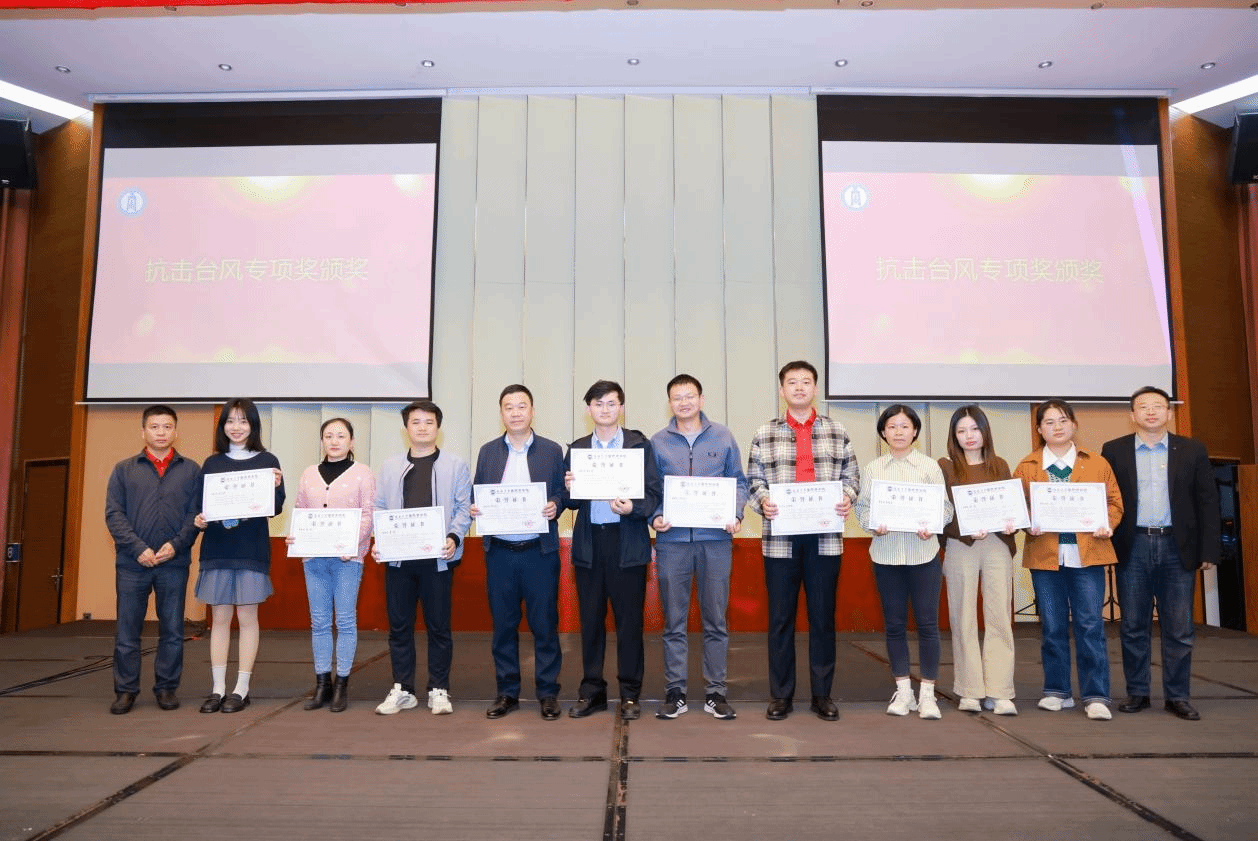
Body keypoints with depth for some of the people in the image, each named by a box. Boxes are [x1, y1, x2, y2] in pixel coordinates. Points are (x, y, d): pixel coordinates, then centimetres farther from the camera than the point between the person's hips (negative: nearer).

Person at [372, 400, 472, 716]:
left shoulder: (455, 465, 2)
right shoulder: (390, 466, 12)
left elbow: (463, 507, -1)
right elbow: (380, 508, 9)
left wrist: (453, 537, -16)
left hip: (437, 557, -3)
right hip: (398, 557, 3)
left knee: (438, 626, 4)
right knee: (399, 625, 8)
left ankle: (439, 690, 16)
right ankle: (402, 689, 20)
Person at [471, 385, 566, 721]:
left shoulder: (552, 450, 4)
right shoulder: (488, 452, 10)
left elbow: (562, 494, 3)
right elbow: (477, 495, 10)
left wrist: (554, 506, -17)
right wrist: (474, 509, -11)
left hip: (540, 551, -2)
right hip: (499, 552, 2)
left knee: (545, 624, 3)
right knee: (503, 625, 9)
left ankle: (548, 693, 15)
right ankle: (507, 693, 21)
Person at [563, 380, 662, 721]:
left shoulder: (640, 445, 3)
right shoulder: (576, 449, 12)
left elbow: (654, 492, -3)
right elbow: (569, 501, 9)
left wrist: (633, 508, -21)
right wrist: (569, 488, -12)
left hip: (627, 542, -2)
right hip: (588, 542, 3)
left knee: (629, 619, 2)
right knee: (590, 619, 8)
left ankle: (630, 693, 15)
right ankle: (591, 690, 20)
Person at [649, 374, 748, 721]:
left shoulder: (723, 437, 7)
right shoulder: (658, 442, 6)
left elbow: (738, 482, 8)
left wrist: (736, 515, -8)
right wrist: (655, 517, -10)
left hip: (715, 538, 0)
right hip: (672, 539, 0)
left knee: (716, 620, 5)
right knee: (674, 621, 6)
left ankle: (715, 692, 16)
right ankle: (674, 692, 15)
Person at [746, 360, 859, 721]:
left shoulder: (837, 431, 10)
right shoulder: (765, 434, 7)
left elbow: (851, 473, 10)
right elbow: (754, 478, 6)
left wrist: (848, 497, -9)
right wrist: (762, 500, -13)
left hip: (825, 536, 1)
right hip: (780, 536, 0)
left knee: (823, 616, 7)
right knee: (780, 617, 5)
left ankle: (822, 694, 20)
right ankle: (780, 695, 16)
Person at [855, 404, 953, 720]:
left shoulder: (930, 467, 4)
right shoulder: (872, 469, 7)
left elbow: (946, 506, 3)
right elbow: (862, 507, 7)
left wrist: (932, 526, -15)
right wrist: (873, 525, -13)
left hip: (923, 552, -1)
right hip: (886, 553, 1)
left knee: (928, 623, 0)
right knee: (894, 624, 8)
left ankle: (927, 693, 12)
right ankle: (903, 691, 20)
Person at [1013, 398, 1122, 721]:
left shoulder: (1097, 463, 10)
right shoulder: (1027, 467, 8)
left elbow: (1114, 501, 9)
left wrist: (1107, 524, -9)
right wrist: (1028, 525, -14)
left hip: (1087, 554, 0)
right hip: (1044, 556, 1)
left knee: (1090, 625, -1)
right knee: (1052, 626, 7)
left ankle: (1096, 696, 7)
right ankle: (1057, 691, 18)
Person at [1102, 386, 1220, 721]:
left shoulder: (1192, 450, 7)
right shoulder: (1114, 451, 5)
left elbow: (1207, 502, 5)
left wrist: (1208, 550, -1)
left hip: (1177, 547, 1)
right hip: (1133, 548, 0)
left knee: (1179, 628, 5)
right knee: (1133, 627, 6)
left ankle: (1177, 696, 16)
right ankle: (1137, 692, 17)